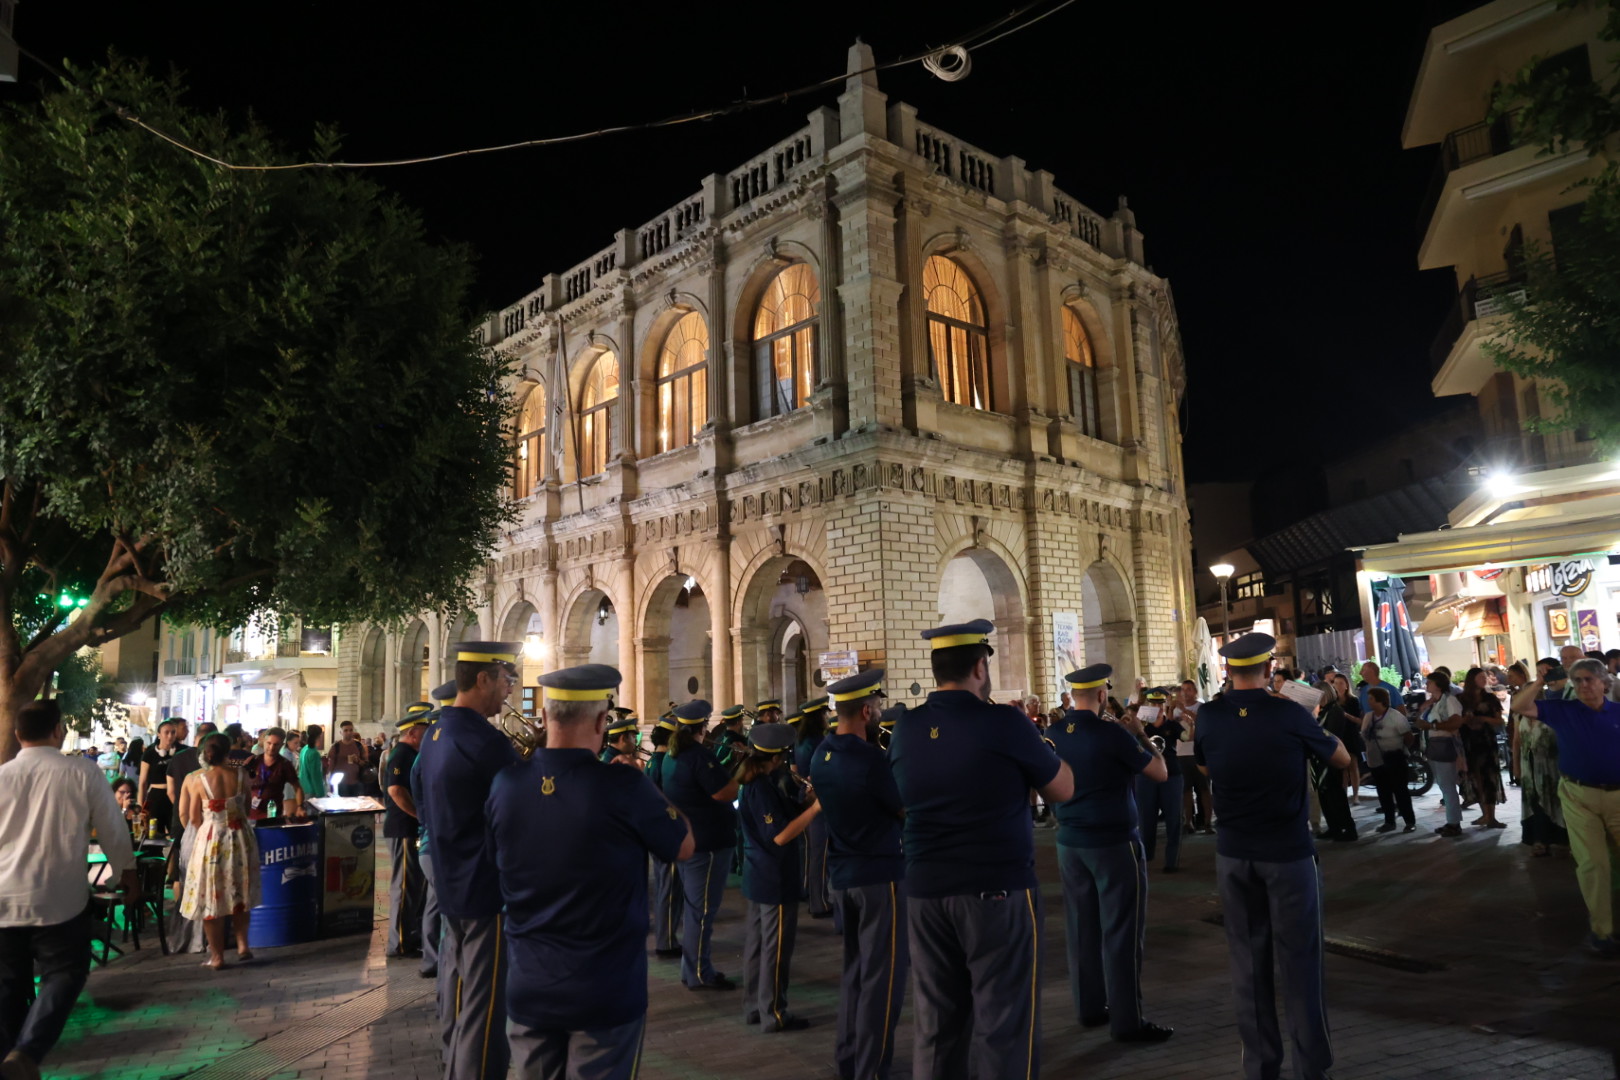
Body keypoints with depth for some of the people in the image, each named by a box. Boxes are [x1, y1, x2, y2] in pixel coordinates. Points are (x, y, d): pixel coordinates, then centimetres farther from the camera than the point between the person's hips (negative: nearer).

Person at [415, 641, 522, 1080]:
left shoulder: (435, 736, 7)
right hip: (487, 891, -9)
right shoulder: (487, 743, -23)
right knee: (485, 1008, 1)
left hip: (450, 886, 10)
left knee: (457, 995, 21)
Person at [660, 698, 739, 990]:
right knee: (702, 910, 0)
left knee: (694, 907, 18)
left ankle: (693, 968, 26)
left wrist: (725, 768, 12)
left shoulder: (673, 753, 9)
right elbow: (725, 793, -24)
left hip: (686, 840, 10)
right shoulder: (699, 754, -20)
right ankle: (698, 974, 8)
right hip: (706, 842, -10)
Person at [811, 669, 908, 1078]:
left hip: (841, 874, 8)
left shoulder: (822, 757, 2)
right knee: (882, 975, 3)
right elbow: (909, 812, -13)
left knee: (855, 968, 20)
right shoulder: (870, 759, -22)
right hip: (881, 875, -8)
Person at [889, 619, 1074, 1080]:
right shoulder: (1004, 722, -12)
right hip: (999, 890, -4)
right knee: (1004, 1024, 5)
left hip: (925, 891, 5)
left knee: (935, 1026, 15)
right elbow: (1064, 790, -1)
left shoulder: (905, 730, 2)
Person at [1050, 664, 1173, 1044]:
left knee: (1082, 927, 12)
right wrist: (1140, 733, 4)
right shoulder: (1112, 734, -17)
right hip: (1114, 842, -6)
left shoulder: (1054, 734, 1)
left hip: (1070, 841, 6)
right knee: (1121, 930, 2)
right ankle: (1127, 1020, 7)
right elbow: (1161, 773, -7)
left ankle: (1089, 1007, 22)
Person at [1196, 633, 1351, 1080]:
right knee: (1299, 960, 8)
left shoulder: (1208, 716, -5)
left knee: (1248, 959, 11)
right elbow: (1342, 758, 4)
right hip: (1288, 852, -2)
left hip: (1233, 853, 3)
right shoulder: (1289, 713, -12)